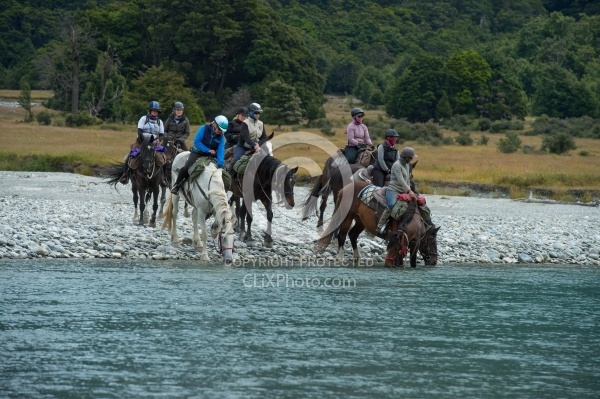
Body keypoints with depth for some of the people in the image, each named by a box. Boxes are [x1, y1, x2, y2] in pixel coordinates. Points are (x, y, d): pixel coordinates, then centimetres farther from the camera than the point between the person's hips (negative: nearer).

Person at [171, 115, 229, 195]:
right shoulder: (204, 129, -11)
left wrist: (220, 162, -33)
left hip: (210, 156, 4)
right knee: (187, 167, -24)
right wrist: (208, 150, -23)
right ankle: (176, 185, -5)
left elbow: (221, 150, -15)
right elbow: (196, 142, -17)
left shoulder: (221, 137, -3)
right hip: (198, 152, -4)